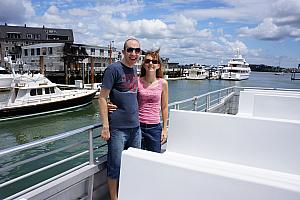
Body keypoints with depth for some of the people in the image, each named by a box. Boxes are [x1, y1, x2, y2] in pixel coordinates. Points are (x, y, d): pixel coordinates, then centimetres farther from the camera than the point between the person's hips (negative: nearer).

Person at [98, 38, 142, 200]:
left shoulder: (135, 70, 11)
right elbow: (102, 98, -11)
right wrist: (105, 126, -15)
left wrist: (138, 118, 14)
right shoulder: (113, 69, -9)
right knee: (115, 166, 6)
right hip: (118, 128, -7)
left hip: (135, 127, 7)